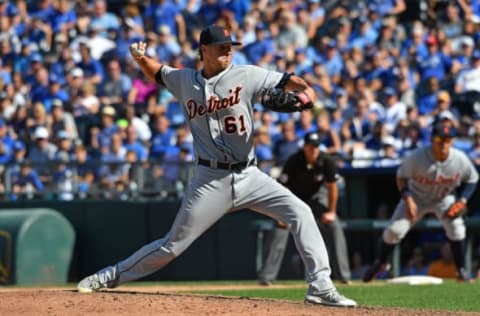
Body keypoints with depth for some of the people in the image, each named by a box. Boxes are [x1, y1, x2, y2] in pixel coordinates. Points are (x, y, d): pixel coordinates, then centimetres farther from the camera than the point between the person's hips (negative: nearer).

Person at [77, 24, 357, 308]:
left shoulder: (246, 76, -3)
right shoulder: (186, 81, 4)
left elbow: (288, 82, -11)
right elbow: (157, 73, 23)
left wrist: (305, 92, -34)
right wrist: (140, 57, 2)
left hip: (248, 175, 1)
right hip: (211, 180, -1)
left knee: (300, 212, -15)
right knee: (173, 245, 0)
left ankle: (320, 287, -11)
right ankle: (109, 277, 16)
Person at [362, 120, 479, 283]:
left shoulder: (460, 160, -25)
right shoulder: (417, 157, -31)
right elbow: (401, 176, -14)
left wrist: (462, 200, -19)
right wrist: (407, 199, -27)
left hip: (444, 198, 1)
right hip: (417, 196, -1)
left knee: (455, 226, -23)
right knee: (394, 230, -7)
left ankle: (461, 272, -10)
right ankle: (381, 262, 22)